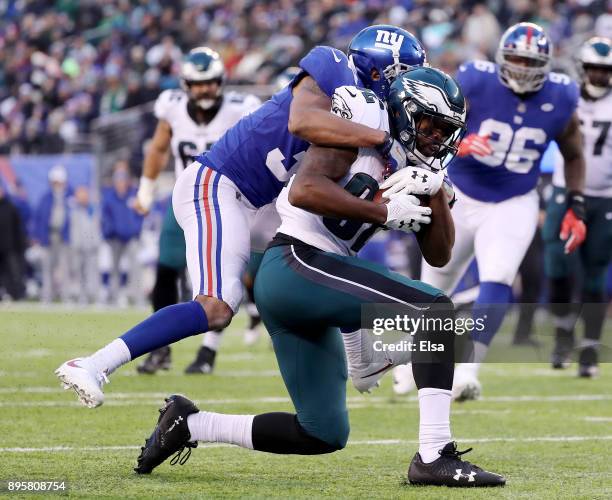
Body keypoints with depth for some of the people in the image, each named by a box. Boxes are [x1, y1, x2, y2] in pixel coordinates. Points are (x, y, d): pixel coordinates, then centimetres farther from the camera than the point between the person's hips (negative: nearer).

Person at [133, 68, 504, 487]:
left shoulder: (410, 167, 19)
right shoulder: (365, 121, -6)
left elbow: (439, 255, 17)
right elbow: (304, 191, -20)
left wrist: (436, 189, 3)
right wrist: (384, 212, -17)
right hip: (295, 264, -10)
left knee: (325, 435, 13)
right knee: (435, 308, -19)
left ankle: (188, 425, 21)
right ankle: (435, 455, -25)